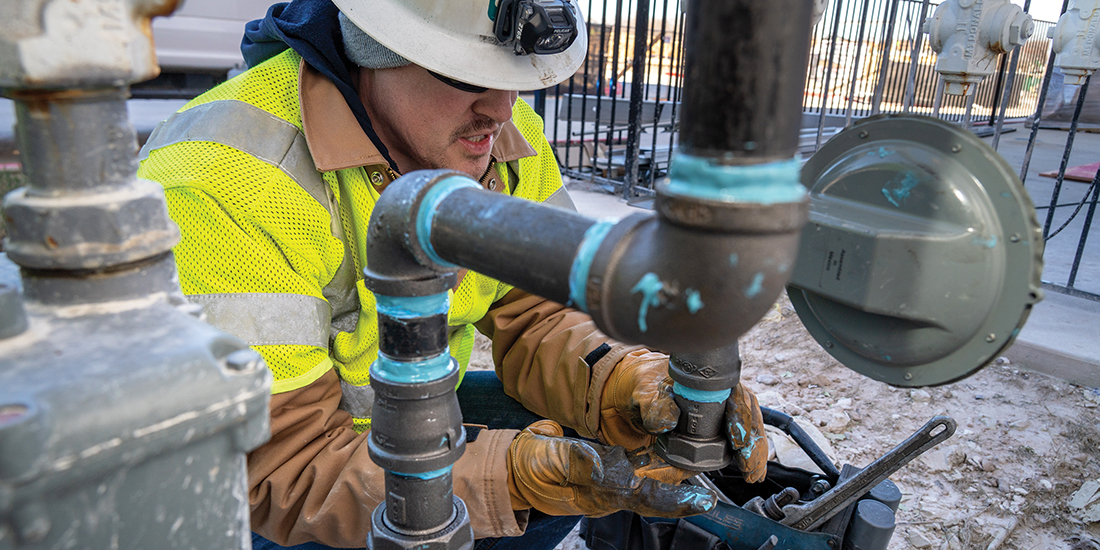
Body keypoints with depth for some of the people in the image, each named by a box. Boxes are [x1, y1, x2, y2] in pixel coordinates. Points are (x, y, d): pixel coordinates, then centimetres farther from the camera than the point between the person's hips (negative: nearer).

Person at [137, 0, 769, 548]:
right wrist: (524, 474, -40)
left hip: (398, 416, 6)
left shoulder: (508, 135, -12)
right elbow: (282, 470, -31)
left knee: (571, 441, -11)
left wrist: (635, 388, -29)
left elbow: (538, 318, -8)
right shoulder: (223, 183, -33)